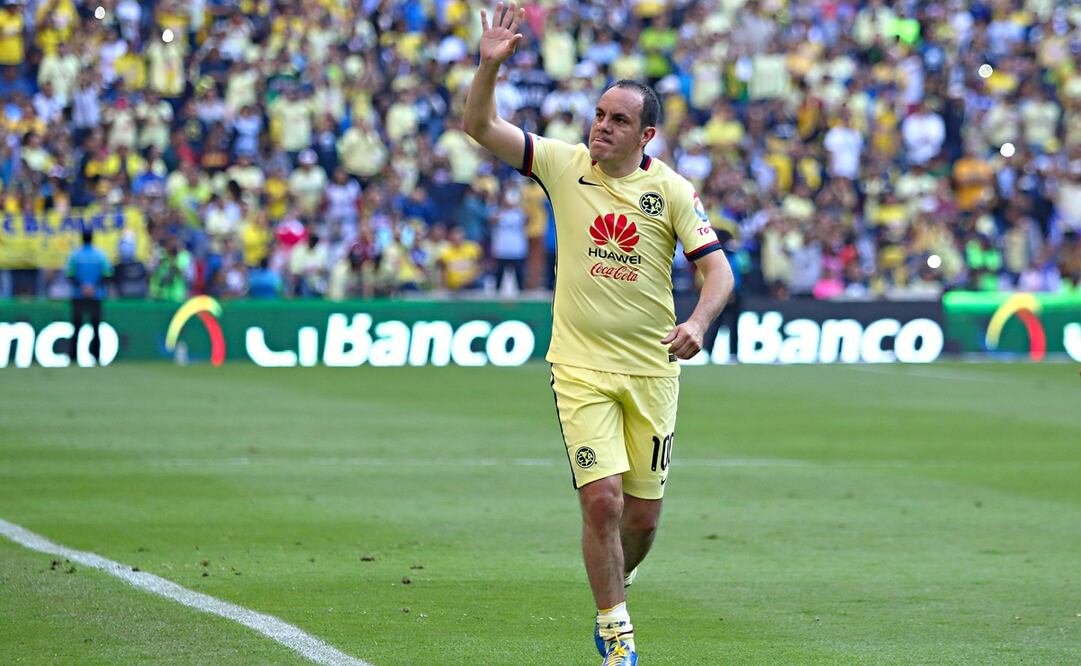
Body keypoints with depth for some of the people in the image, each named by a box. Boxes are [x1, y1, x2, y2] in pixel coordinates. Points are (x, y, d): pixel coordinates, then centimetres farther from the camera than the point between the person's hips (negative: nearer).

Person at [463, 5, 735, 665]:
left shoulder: (671, 189, -3)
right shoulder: (564, 164, -1)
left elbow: (718, 268, -6)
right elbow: (480, 126, -2)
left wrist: (698, 321, -25)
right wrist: (491, 65, -19)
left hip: (652, 369, 1)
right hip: (582, 367, -1)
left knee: (643, 513, 6)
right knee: (602, 499, -12)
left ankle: (615, 591, 37)